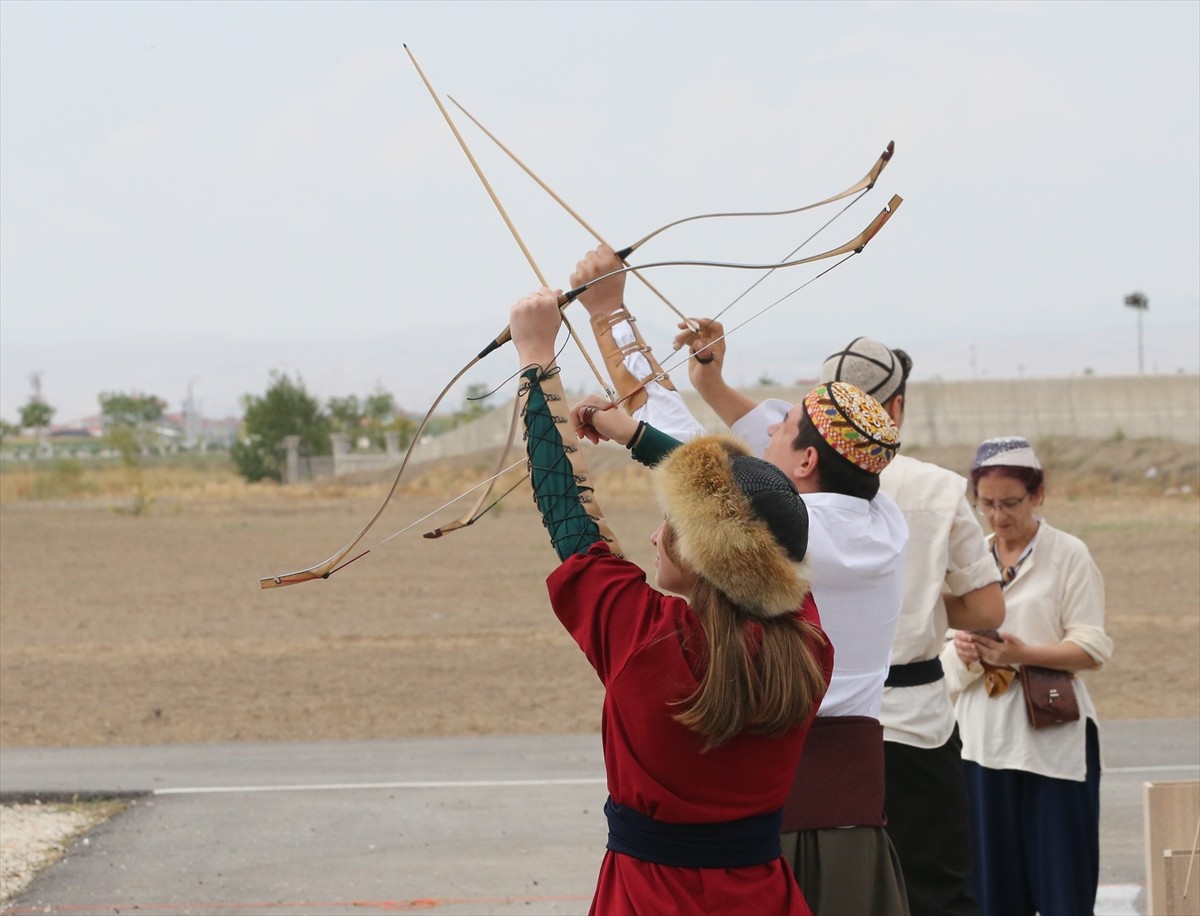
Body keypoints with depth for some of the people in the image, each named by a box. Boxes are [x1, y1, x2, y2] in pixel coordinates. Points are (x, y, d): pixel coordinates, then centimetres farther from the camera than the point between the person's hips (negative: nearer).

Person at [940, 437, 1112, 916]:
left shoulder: (1068, 555, -1)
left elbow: (1093, 648, -7)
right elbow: (949, 664, 12)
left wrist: (1023, 653, -22)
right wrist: (963, 652, -12)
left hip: (1054, 737, -4)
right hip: (985, 736, 4)